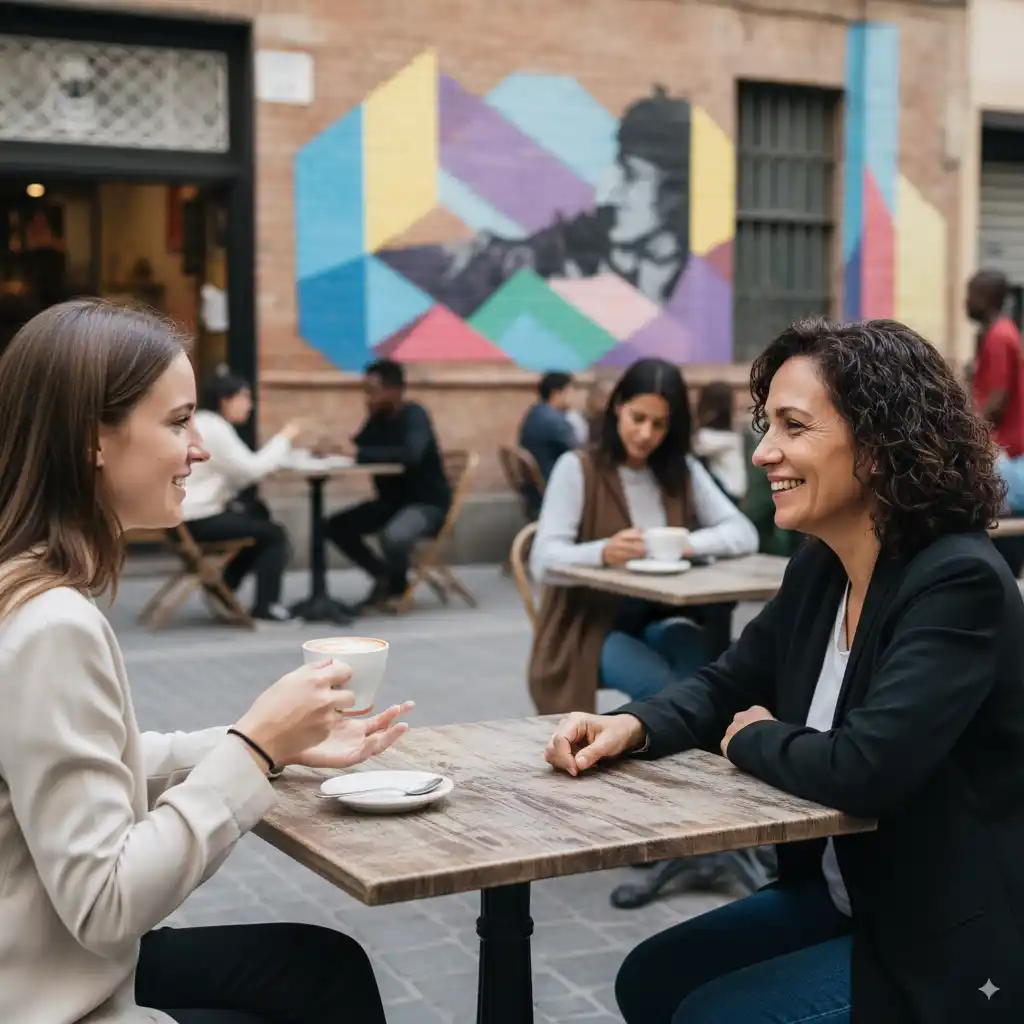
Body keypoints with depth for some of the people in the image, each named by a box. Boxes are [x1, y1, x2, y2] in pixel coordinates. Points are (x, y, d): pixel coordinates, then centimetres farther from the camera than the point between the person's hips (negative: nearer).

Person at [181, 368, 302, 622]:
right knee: (273, 533, 0)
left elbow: (238, 473, 12)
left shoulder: (204, 423, 17)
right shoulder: (214, 428, -15)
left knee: (256, 512, 23)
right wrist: (284, 438, -5)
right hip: (195, 520, -10)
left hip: (190, 514, 10)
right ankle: (265, 606, 8)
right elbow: (251, 469, -16)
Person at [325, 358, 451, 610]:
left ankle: (397, 584, -1)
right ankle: (384, 575, 12)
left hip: (428, 502, -8)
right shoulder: (378, 418, 3)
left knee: (392, 537, -35)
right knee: (336, 526, -3)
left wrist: (359, 453, -37)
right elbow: (356, 449, 6)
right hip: (392, 500, 8)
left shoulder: (414, 416, -20)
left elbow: (411, 455, -38)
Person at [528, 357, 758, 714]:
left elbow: (744, 534, -2)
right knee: (659, 684, -31)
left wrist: (687, 544, -22)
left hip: (658, 619, 3)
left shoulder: (684, 471, 6)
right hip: (590, 625, -3)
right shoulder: (577, 468, -8)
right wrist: (603, 552, -37)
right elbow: (543, 562, -16)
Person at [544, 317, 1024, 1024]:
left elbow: (864, 767, -36)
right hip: (844, 896, 8)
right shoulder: (819, 570, 1)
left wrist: (751, 740, -14)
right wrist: (630, 726, -10)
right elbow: (728, 686, 12)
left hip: (952, 944, -8)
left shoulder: (959, 584, -26)